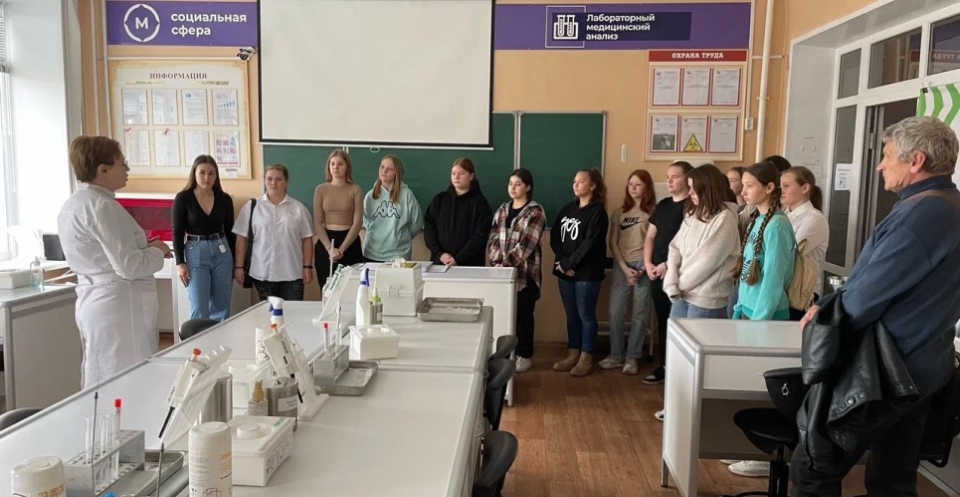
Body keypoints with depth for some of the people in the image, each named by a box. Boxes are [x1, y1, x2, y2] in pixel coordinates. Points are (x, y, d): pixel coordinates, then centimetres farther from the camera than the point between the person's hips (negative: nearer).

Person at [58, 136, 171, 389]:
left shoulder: (72, 204, 13)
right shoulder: (101, 205, -17)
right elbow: (128, 266, -20)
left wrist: (145, 248, 12)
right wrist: (157, 251, -2)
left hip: (93, 302, 10)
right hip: (118, 306, -10)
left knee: (102, 386, 15)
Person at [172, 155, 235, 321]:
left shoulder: (224, 199, 3)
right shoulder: (182, 198, -5)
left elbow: (230, 232, 9)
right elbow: (177, 232, -3)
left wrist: (235, 261, 9)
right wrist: (180, 263, -9)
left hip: (222, 253, 3)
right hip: (195, 253, -3)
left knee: (221, 308, 8)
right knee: (199, 310, -4)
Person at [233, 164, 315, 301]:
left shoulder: (298, 208, 4)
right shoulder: (252, 206, 4)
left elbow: (307, 239, 5)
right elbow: (242, 238, 5)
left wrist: (307, 267, -1)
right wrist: (239, 266, 2)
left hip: (292, 273, 0)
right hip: (262, 273, 0)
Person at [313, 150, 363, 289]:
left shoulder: (355, 190, 0)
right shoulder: (321, 189, 3)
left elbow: (357, 223, -5)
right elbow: (317, 223, 0)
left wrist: (341, 249, -13)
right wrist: (330, 248, -12)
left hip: (350, 243, -1)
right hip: (325, 242, 1)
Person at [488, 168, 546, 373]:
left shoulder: (535, 212, -6)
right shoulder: (502, 210, 12)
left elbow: (526, 244, -15)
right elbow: (493, 239, 6)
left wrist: (506, 264, -21)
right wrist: (497, 262, -10)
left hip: (524, 273, -5)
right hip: (502, 272, 5)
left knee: (523, 314, 3)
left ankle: (524, 356, 16)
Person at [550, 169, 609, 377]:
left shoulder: (597, 212, -6)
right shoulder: (568, 208, 13)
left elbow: (589, 244, -15)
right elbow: (554, 236, 5)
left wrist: (569, 263, -15)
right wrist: (562, 261, -9)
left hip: (587, 273, -6)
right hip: (565, 271, 6)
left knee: (586, 315, 2)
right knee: (571, 315, 12)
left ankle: (586, 358, 12)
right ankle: (573, 354, 22)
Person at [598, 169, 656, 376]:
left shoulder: (654, 212, -2)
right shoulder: (619, 212, 10)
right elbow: (612, 242, 6)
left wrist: (643, 269, -12)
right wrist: (625, 268, -6)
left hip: (644, 266, -3)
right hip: (621, 265, 3)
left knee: (639, 315, 3)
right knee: (615, 313, 2)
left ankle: (632, 358, 14)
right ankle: (615, 356, 14)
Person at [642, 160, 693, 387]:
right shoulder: (663, 205, 14)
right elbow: (650, 236, 15)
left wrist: (668, 265, -15)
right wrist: (648, 263, 2)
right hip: (657, 273, 7)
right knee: (662, 321, 13)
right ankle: (664, 365, 24)